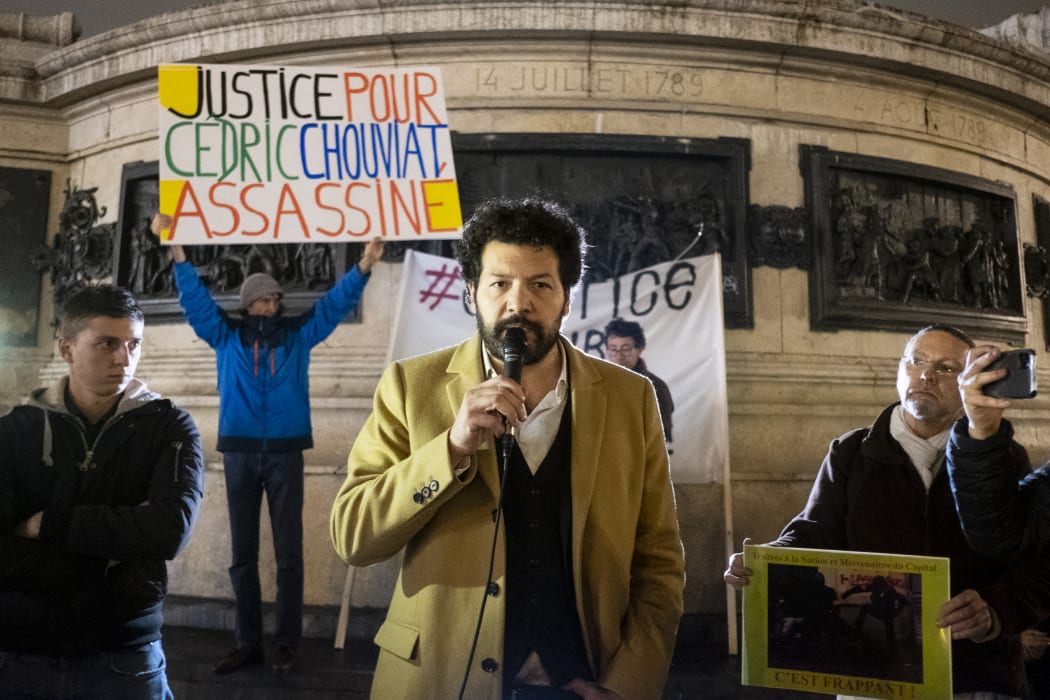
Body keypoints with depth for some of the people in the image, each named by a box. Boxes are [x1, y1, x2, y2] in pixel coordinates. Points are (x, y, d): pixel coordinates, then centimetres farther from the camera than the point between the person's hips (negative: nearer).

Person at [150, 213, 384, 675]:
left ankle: (286, 643, 10)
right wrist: (177, 252, -5)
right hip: (239, 453, 1)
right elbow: (195, 299, 5)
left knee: (288, 553, 2)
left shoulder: (299, 333, 8)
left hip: (285, 452, -1)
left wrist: (365, 264, -5)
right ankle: (247, 642, 17)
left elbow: (335, 303, 5)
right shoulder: (226, 335, 10)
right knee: (243, 554, 8)